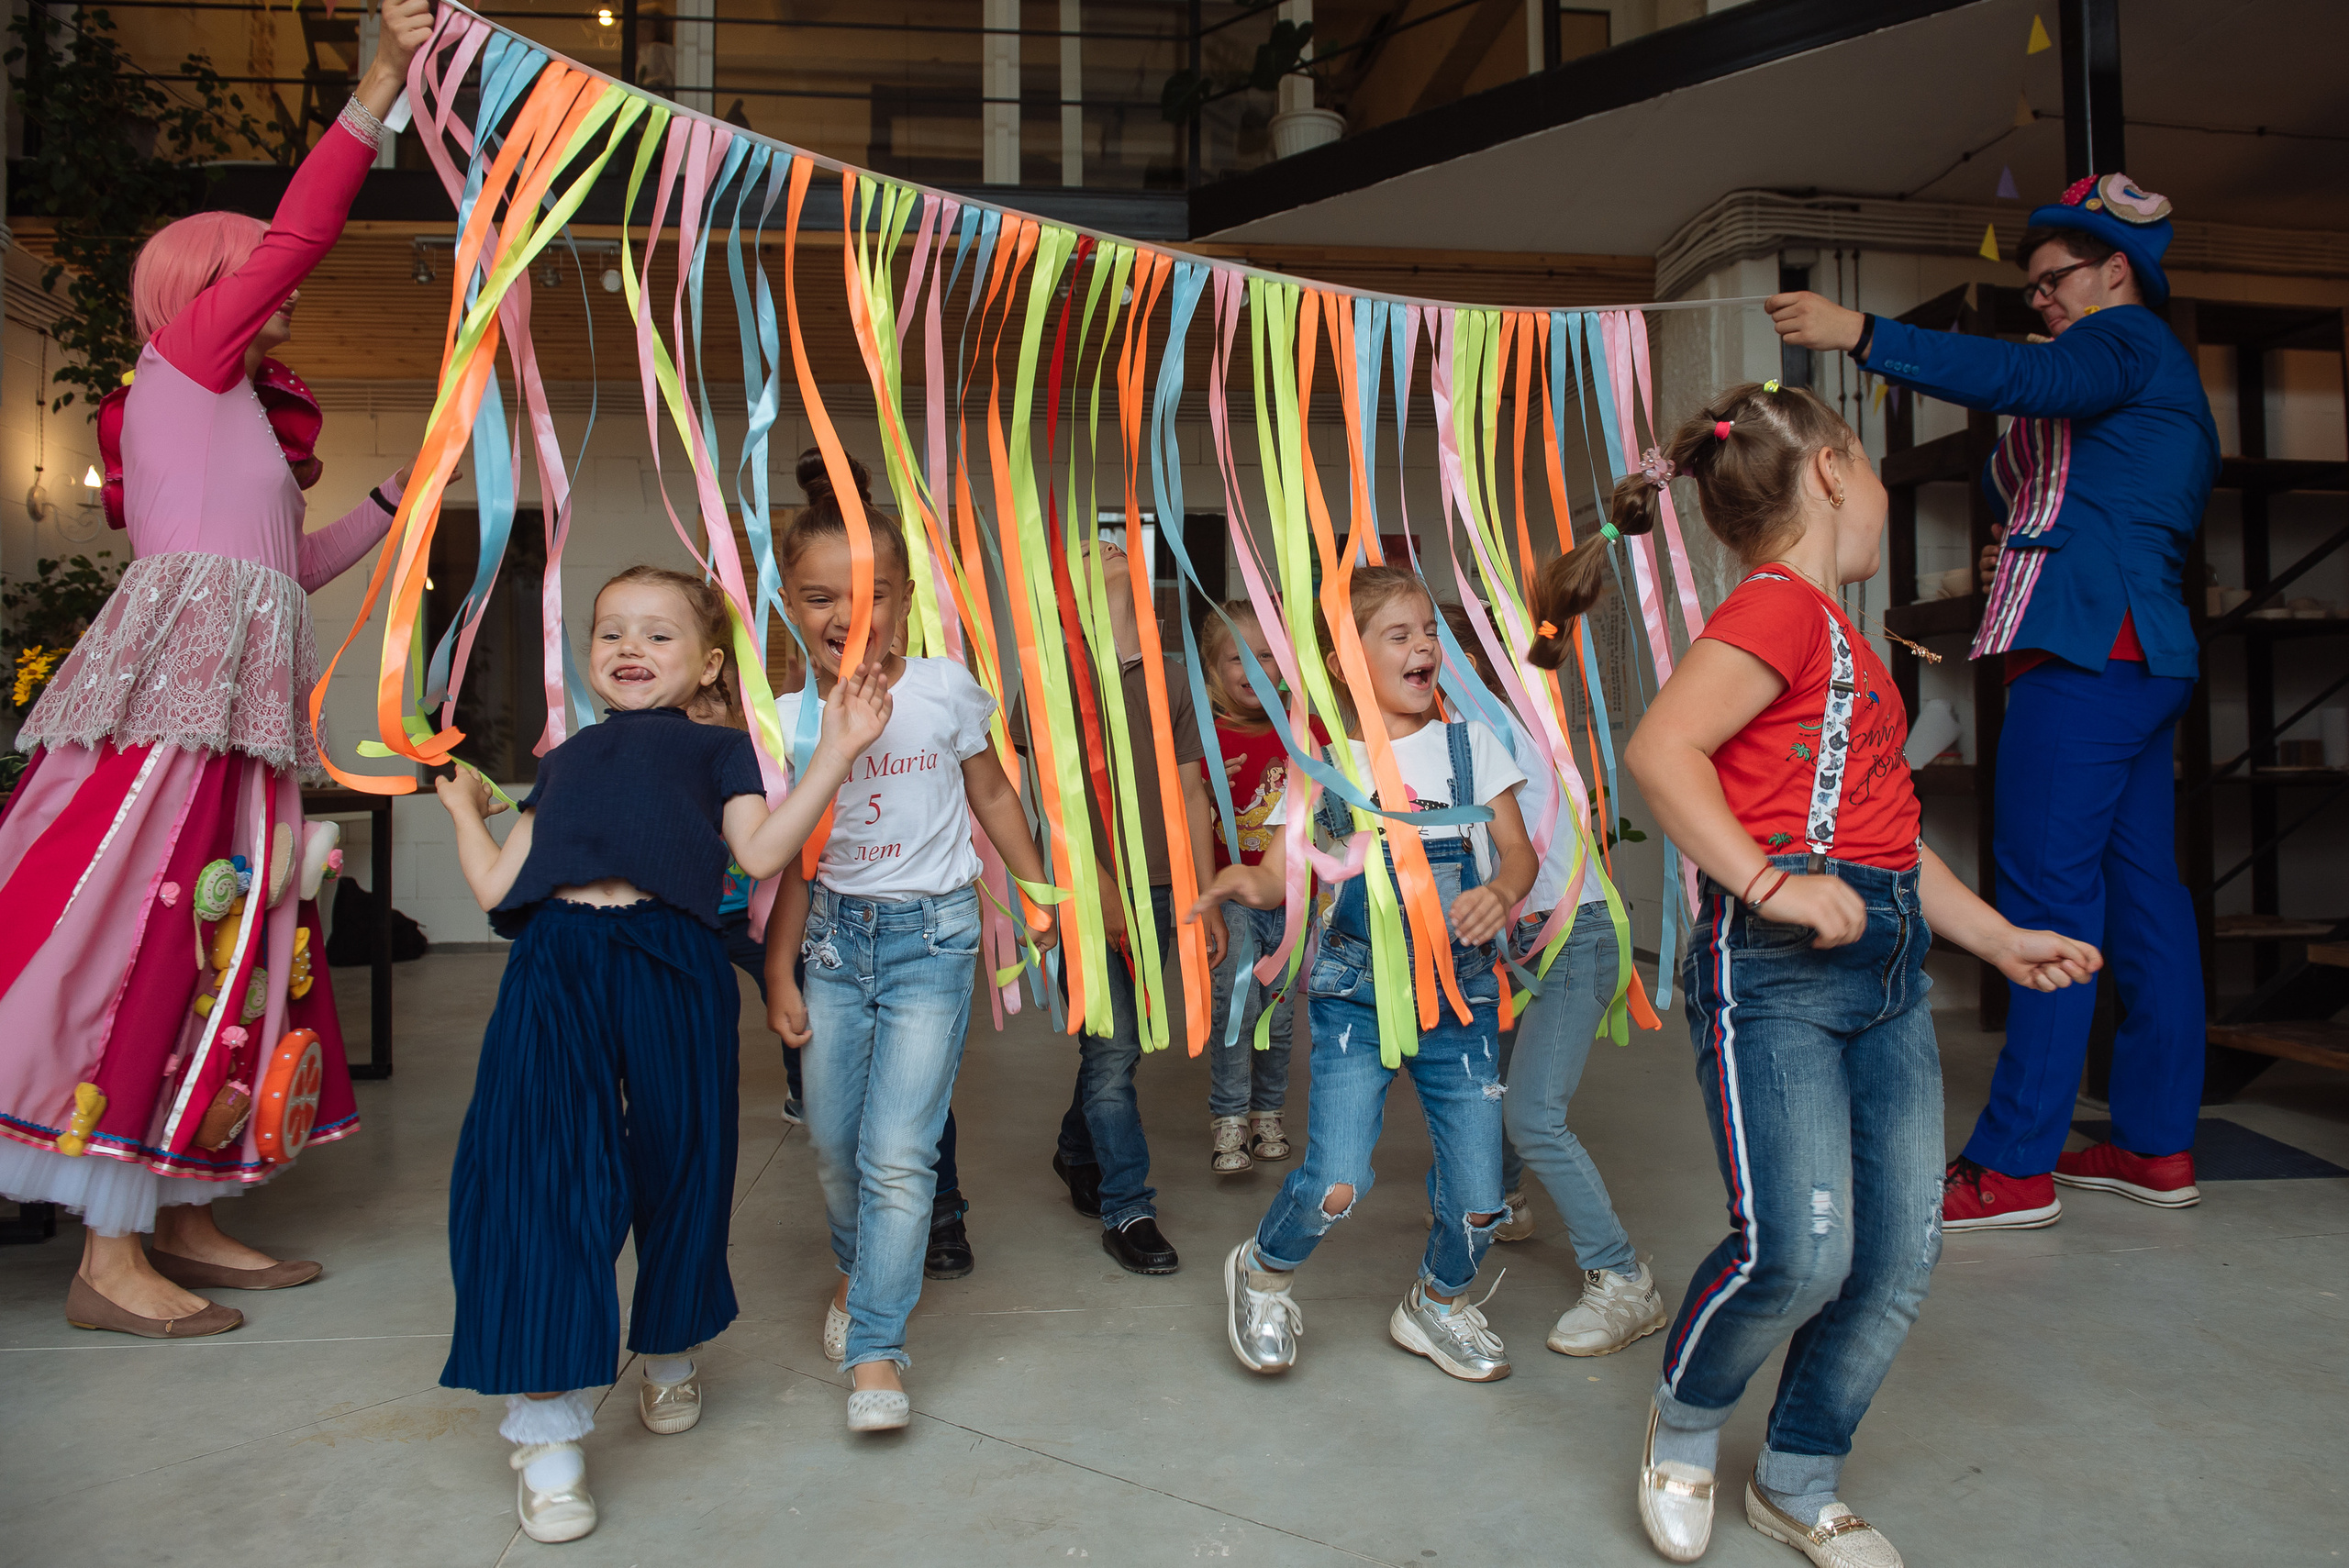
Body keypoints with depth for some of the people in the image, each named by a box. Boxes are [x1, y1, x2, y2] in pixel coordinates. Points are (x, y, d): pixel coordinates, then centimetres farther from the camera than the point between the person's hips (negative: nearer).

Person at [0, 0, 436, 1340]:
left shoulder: (237, 417, 26)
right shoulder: (185, 360, 4)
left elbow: (291, 567, 27)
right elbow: (295, 234, -5)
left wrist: (398, 500, 28)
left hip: (238, 709, 9)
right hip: (175, 694, -9)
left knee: (225, 951, 8)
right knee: (152, 944, -10)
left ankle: (180, 1218, 16)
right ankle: (110, 1257, -6)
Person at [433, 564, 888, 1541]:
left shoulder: (716, 749, 14)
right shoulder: (567, 760, 25)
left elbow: (761, 849, -5)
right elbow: (498, 885, 20)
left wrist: (837, 750, -9)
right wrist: (464, 806, 34)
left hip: (669, 967, -2)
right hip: (556, 971, 2)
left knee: (674, 1171, 8)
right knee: (543, 1175, -5)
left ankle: (669, 1356, 36)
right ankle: (546, 1428, 6)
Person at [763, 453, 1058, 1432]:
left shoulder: (944, 690, -8)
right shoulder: (787, 720, -3)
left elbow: (991, 795, 6)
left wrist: (1041, 893, 11)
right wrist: (779, 973, 4)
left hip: (931, 931, -3)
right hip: (835, 936, 3)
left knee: (898, 1151, -9)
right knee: (833, 1143, 12)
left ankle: (875, 1350, 5)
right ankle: (860, 1271, 41)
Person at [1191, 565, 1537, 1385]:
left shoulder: (1470, 744, 4)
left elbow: (1519, 850, 4)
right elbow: (1277, 874, -4)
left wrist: (1502, 892, -18)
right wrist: (1239, 880, -27)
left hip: (1461, 992, 2)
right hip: (1357, 994, -2)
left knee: (1478, 1199, 3)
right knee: (1335, 1184, -13)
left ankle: (1436, 1305, 36)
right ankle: (1261, 1273, 20)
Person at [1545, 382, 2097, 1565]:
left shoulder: (1842, 636, 23)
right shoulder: (1778, 606, -8)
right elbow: (1659, 750, -23)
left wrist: (1997, 936, 27)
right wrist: (1766, 882, -26)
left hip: (1889, 974, 10)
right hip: (1776, 972, -9)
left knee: (1902, 1257, 8)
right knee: (1799, 1250, -14)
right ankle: (1683, 1427, 17)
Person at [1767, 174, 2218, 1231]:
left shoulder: (2130, 337, 0)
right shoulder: (2162, 386, 30)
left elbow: (2025, 376, -22)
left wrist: (1861, 335, -26)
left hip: (2087, 648, -11)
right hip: (2147, 650, 11)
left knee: (2048, 897, -12)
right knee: (2141, 896, 9)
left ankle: (2014, 1165, -11)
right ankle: (2156, 1144, 15)